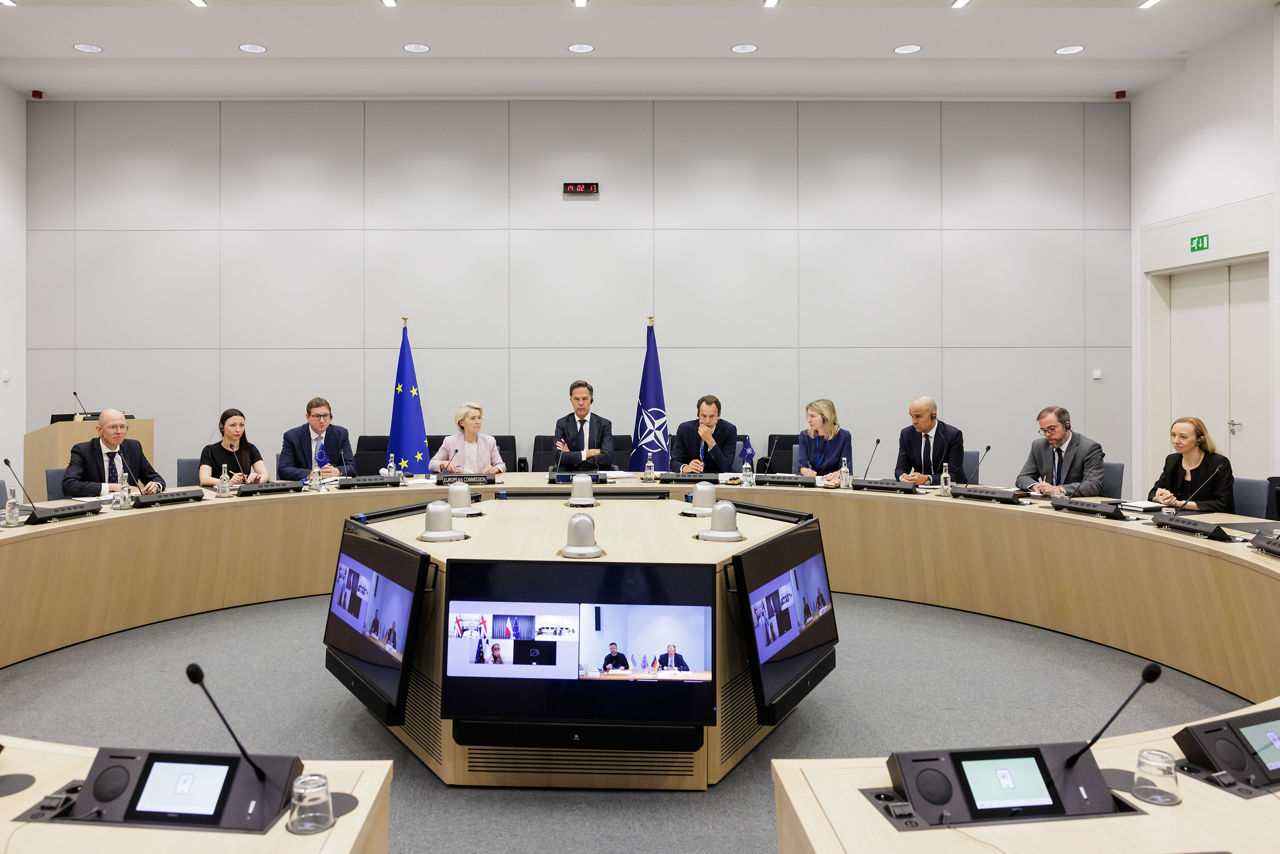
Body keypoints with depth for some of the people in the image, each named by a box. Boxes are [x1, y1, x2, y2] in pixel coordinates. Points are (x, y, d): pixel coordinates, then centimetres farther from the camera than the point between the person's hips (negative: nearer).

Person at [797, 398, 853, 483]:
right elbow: (802, 464, 1)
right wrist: (806, 472, -23)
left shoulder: (844, 436, 1)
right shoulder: (805, 435, 8)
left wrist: (837, 474, -26)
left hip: (832, 482, -1)